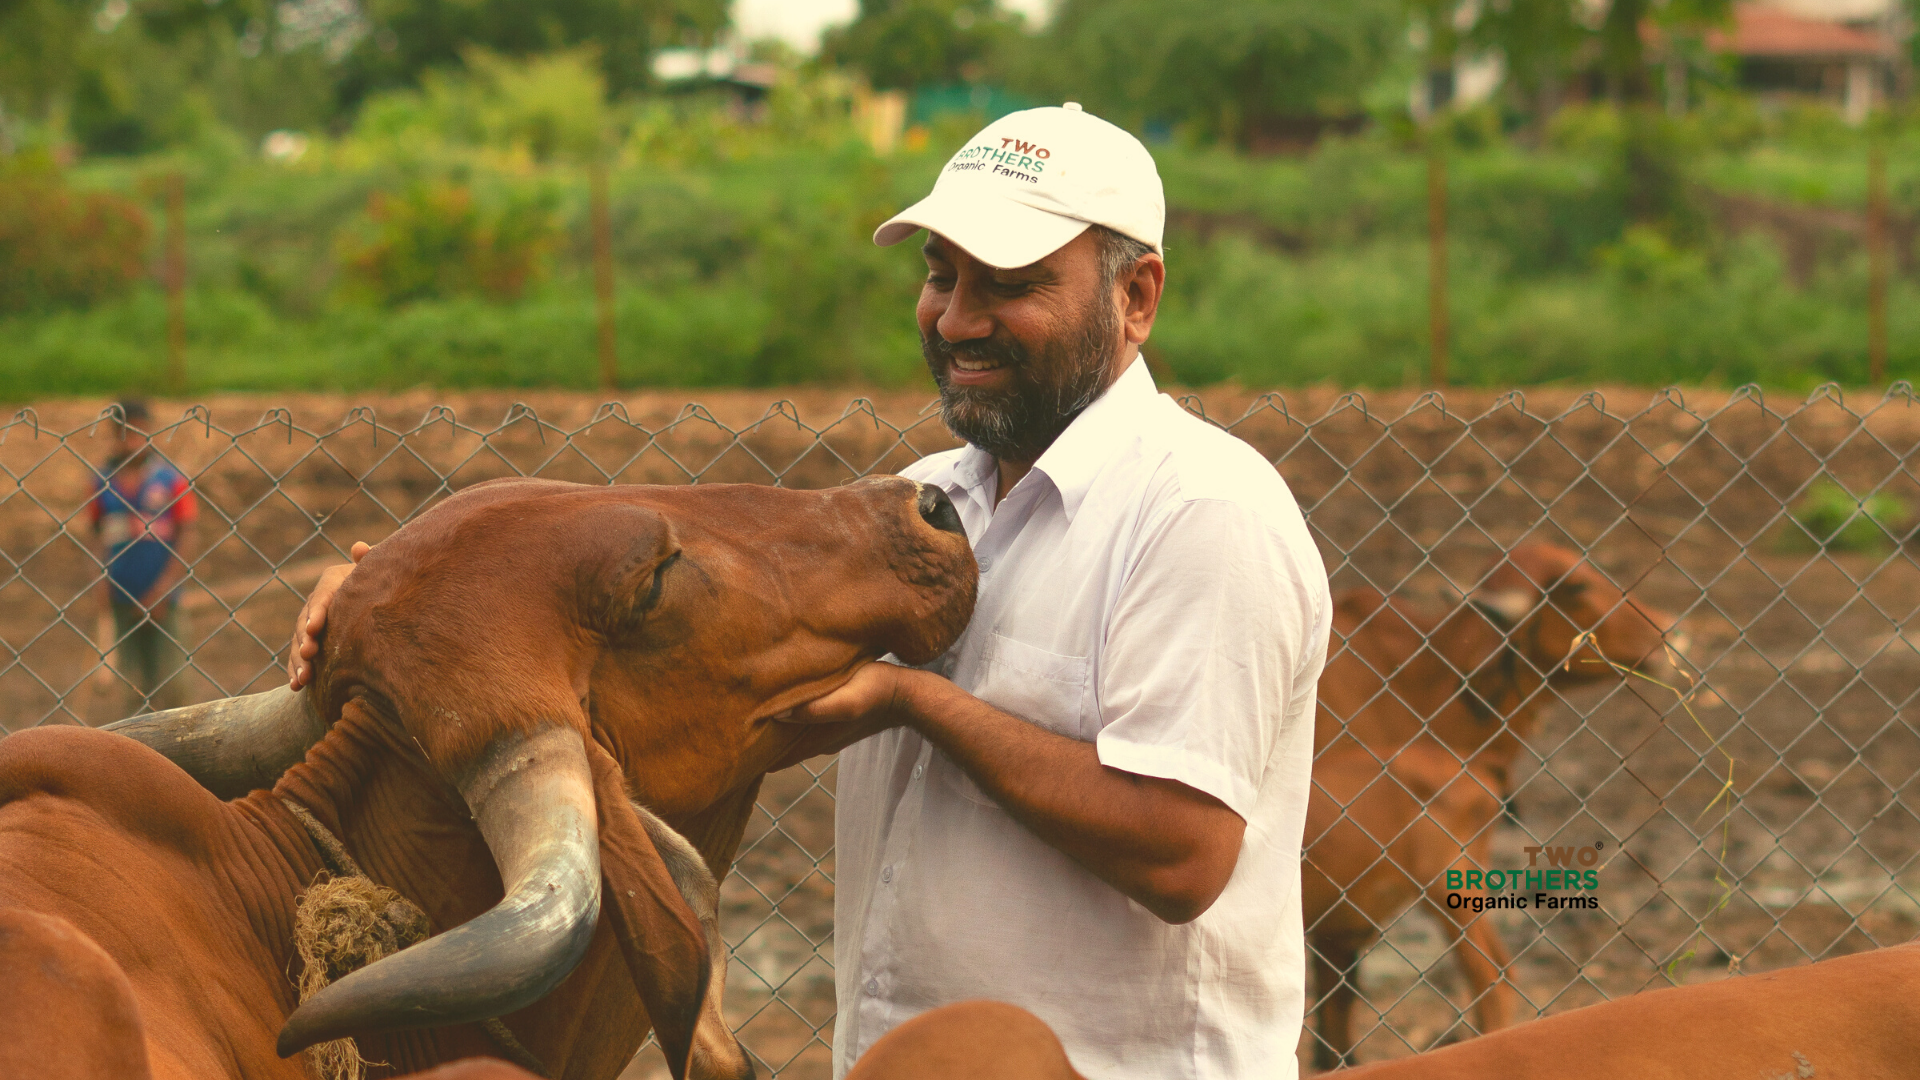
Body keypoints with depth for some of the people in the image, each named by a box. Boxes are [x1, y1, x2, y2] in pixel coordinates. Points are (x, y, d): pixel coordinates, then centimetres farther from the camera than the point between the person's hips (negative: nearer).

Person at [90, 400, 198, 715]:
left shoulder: (170, 480, -5)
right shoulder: (104, 482, 4)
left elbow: (186, 538, -5)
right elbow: (99, 536, 10)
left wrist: (163, 589, -11)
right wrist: (101, 580, -1)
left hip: (162, 600, -3)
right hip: (123, 599, 3)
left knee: (170, 685, -2)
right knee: (135, 685, 9)